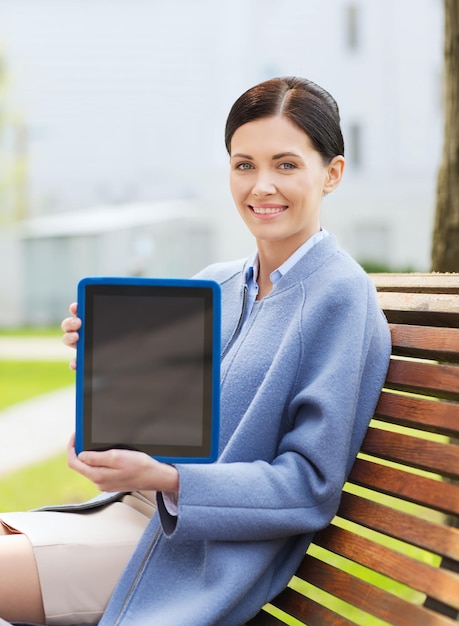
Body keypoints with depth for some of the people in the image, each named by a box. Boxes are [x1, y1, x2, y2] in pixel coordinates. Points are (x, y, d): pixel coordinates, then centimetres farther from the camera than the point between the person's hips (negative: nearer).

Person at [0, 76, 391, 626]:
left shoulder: (339, 297, -13)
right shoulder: (213, 285, 9)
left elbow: (310, 487, -15)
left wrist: (162, 478, -25)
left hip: (208, 556, -7)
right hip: (137, 509, 7)